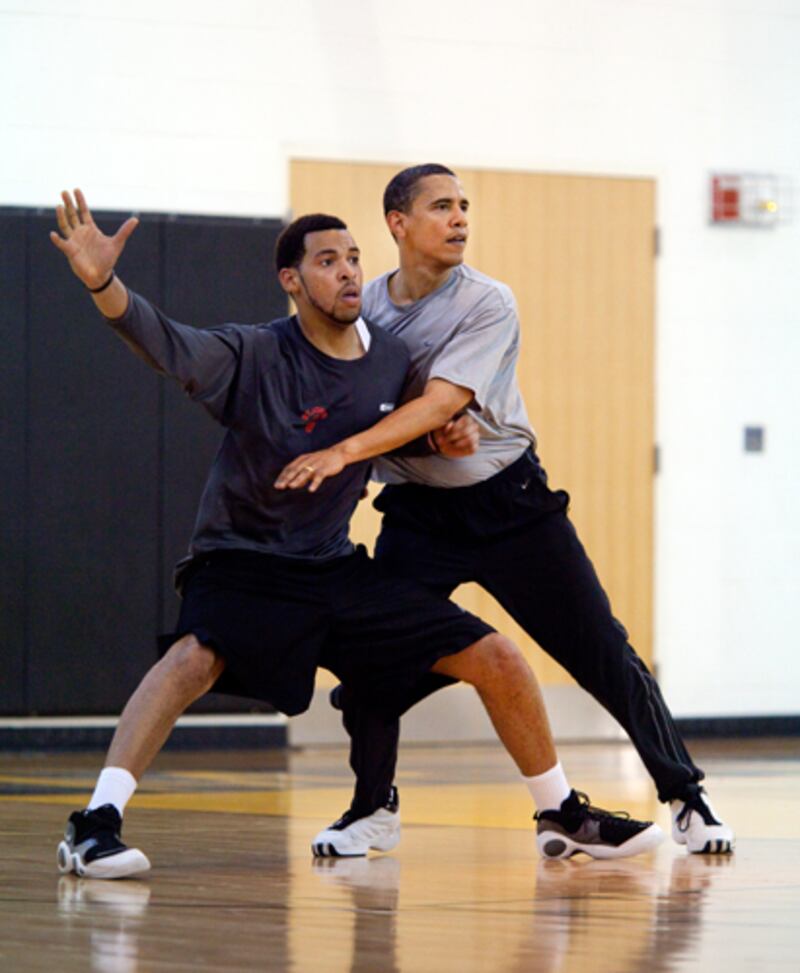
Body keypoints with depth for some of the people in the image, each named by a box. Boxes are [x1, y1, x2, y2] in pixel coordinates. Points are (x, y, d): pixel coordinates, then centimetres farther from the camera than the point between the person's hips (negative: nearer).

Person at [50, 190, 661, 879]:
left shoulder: (394, 362, 2)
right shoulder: (257, 356, -15)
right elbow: (168, 344, -33)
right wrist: (102, 284, -51)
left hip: (335, 567, 5)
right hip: (242, 564, -5)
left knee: (497, 658, 1)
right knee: (197, 656, -36)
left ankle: (561, 816, 21)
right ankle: (95, 824, -36)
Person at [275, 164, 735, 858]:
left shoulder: (488, 304, -14)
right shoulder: (365, 307, -2)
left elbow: (440, 403, -26)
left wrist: (347, 450, -37)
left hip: (509, 501, -2)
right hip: (417, 509, 2)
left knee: (602, 654, 0)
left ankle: (685, 798, 13)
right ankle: (371, 807, 13)